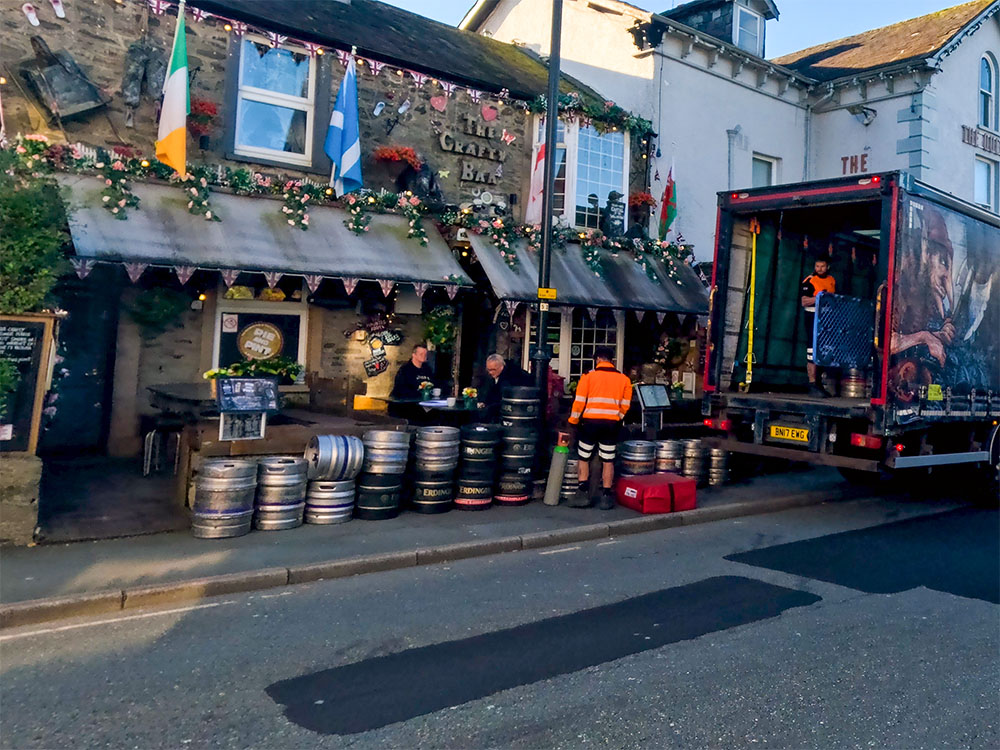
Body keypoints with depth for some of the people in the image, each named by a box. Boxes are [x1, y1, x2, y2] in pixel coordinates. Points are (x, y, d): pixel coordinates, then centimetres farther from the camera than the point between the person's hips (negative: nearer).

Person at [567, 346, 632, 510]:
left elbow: (579, 402, -5)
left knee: (583, 458, 10)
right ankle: (607, 497, 11)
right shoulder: (623, 379, 6)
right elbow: (625, 404, 6)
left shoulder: (588, 376, -3)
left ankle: (583, 494, 6)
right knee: (608, 461, 9)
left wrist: (573, 421, 5)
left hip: (590, 422, -2)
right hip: (611, 424, 2)